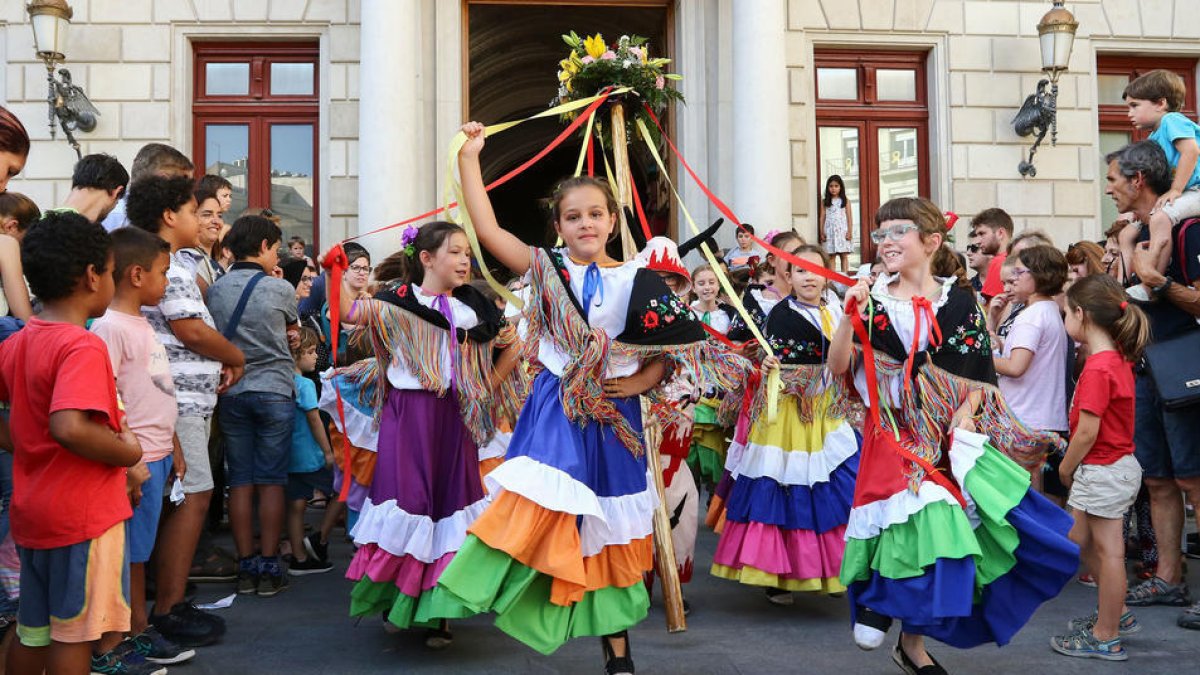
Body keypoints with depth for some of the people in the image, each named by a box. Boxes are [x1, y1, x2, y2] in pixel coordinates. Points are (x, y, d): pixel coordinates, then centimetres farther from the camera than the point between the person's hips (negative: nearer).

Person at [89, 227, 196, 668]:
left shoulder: (141, 324, 15)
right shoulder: (110, 328, -15)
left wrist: (173, 448, 23)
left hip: (157, 457, 9)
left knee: (139, 550, 17)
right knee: (122, 553, -1)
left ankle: (139, 631, 28)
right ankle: (108, 649, 8)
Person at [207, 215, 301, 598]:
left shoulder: (215, 290, 2)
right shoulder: (280, 289, -6)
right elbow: (294, 329, 12)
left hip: (231, 392, 3)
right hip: (274, 390, -3)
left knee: (240, 481, 7)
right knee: (271, 480, 2)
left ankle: (246, 567, 11)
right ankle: (269, 568, 5)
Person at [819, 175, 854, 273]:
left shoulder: (845, 200, 5)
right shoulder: (825, 201, 8)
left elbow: (849, 217, 3)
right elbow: (822, 217, 7)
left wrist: (850, 231, -5)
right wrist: (822, 232, 0)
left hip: (842, 230, -1)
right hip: (829, 231, 1)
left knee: (844, 255, -2)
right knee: (830, 256, 0)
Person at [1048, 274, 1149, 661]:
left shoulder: (1097, 368, -23)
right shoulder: (1116, 358, 7)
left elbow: (1087, 431, -22)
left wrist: (1066, 468, -7)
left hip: (1103, 470, -10)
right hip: (1116, 466, 10)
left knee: (1108, 551, 2)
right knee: (1078, 539, 19)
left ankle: (1106, 639, 14)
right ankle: (1117, 615, 32)